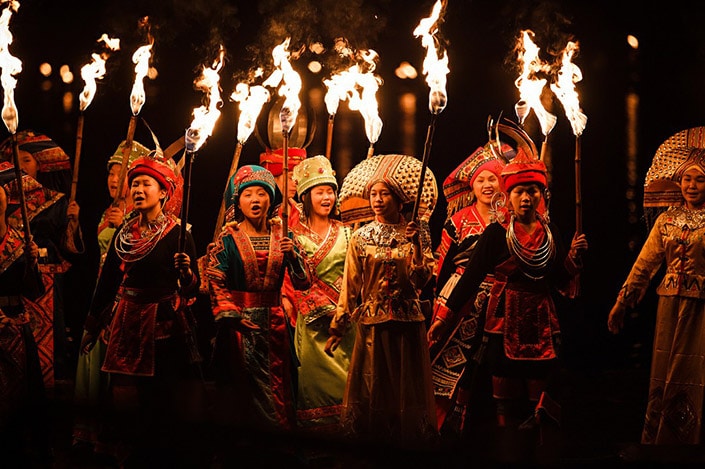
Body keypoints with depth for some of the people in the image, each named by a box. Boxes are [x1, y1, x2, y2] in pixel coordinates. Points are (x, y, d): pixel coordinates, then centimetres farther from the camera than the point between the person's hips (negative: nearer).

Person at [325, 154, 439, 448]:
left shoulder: (415, 235, 2)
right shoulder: (361, 237, 2)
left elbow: (422, 280, -8)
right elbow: (350, 286, 2)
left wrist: (416, 246, -19)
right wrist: (337, 327, 0)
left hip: (407, 321, 0)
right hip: (371, 321, 0)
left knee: (406, 386, 5)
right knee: (372, 387, 4)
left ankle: (408, 438, 16)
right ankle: (374, 438, 16)